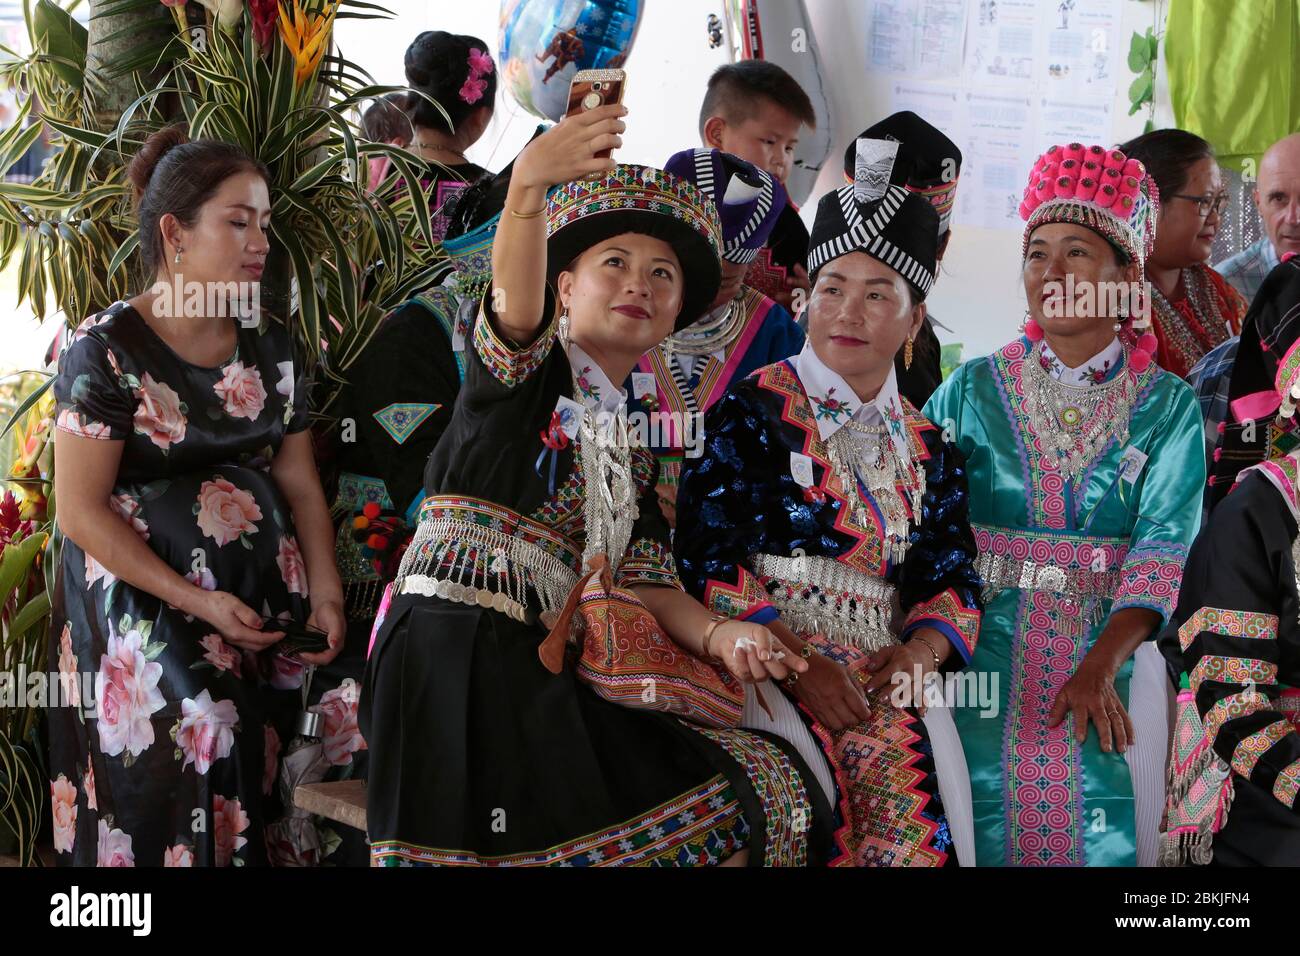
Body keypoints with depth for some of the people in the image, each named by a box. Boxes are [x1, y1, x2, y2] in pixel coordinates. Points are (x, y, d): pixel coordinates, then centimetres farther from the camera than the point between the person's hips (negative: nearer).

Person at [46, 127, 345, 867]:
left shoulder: (270, 347, 9)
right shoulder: (108, 351, -8)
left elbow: (300, 482, 11)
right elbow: (81, 510, -10)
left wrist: (325, 592, -4)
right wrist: (198, 603, -16)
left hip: (267, 590, 5)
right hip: (144, 598, -5)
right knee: (205, 733, -24)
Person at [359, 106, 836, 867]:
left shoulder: (635, 442, 23)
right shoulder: (523, 369, 5)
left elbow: (645, 581, 15)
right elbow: (514, 305, -19)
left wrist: (716, 634, -6)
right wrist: (527, 190, -40)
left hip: (552, 674, 7)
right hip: (458, 651, -6)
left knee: (768, 790, -6)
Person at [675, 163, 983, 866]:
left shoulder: (927, 450, 17)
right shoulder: (750, 411, 4)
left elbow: (952, 580, 15)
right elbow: (707, 555, -4)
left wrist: (918, 652, -7)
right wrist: (798, 661, -14)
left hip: (881, 672, 4)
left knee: (908, 776, -24)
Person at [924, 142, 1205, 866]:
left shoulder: (1168, 406, 2)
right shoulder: (972, 391, 5)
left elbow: (1163, 548, -8)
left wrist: (1102, 666, -22)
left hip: (1114, 654, 0)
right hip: (984, 653, 0)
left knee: (1104, 836, -3)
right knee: (978, 827, -2)